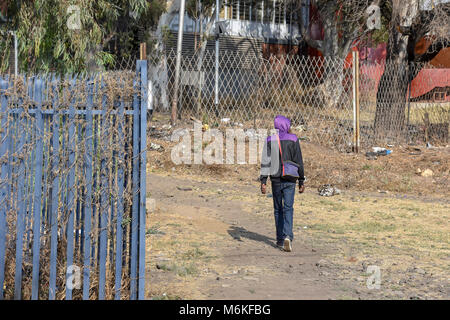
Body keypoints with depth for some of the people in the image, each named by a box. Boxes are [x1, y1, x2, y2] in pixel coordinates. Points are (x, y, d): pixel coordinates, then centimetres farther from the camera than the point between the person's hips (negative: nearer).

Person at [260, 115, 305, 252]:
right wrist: (301, 181, 6)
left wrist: (263, 181, -5)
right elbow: (299, 161, -1)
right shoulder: (293, 140, -3)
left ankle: (280, 240, 15)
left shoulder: (270, 140, 0)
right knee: (288, 208, -3)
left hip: (276, 179, 2)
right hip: (290, 179, -1)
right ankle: (288, 236, -22)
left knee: (278, 209, 12)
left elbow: (265, 161, -5)